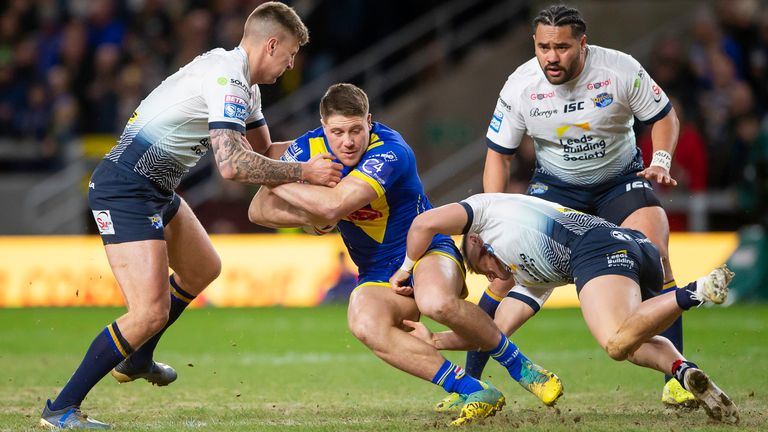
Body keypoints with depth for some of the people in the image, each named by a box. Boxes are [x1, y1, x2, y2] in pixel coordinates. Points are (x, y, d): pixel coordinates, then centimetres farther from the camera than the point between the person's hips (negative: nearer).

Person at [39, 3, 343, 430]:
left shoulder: (242, 83, 12)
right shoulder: (227, 82, -21)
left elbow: (262, 151, 24)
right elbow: (232, 164, -32)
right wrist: (302, 172, -24)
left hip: (156, 190, 11)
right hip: (125, 191, -11)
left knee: (203, 270, 28)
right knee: (151, 313, -17)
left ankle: (136, 360, 45)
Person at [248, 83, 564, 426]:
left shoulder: (390, 151, -25)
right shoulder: (307, 148, -6)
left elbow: (334, 205, -36)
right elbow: (259, 210, -3)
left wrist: (275, 181, -22)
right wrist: (313, 217, -19)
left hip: (426, 250, -5)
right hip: (376, 275, 5)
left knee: (437, 302, -40)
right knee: (364, 324, -32)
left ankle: (519, 366, -13)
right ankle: (475, 393, -25)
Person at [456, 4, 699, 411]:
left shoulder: (621, 69, -19)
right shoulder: (520, 86, -15)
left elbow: (664, 115, -3)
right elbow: (498, 153, -5)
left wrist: (661, 161, -20)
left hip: (621, 179, -1)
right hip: (554, 184, 1)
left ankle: (675, 378, -13)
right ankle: (468, 379, -1)